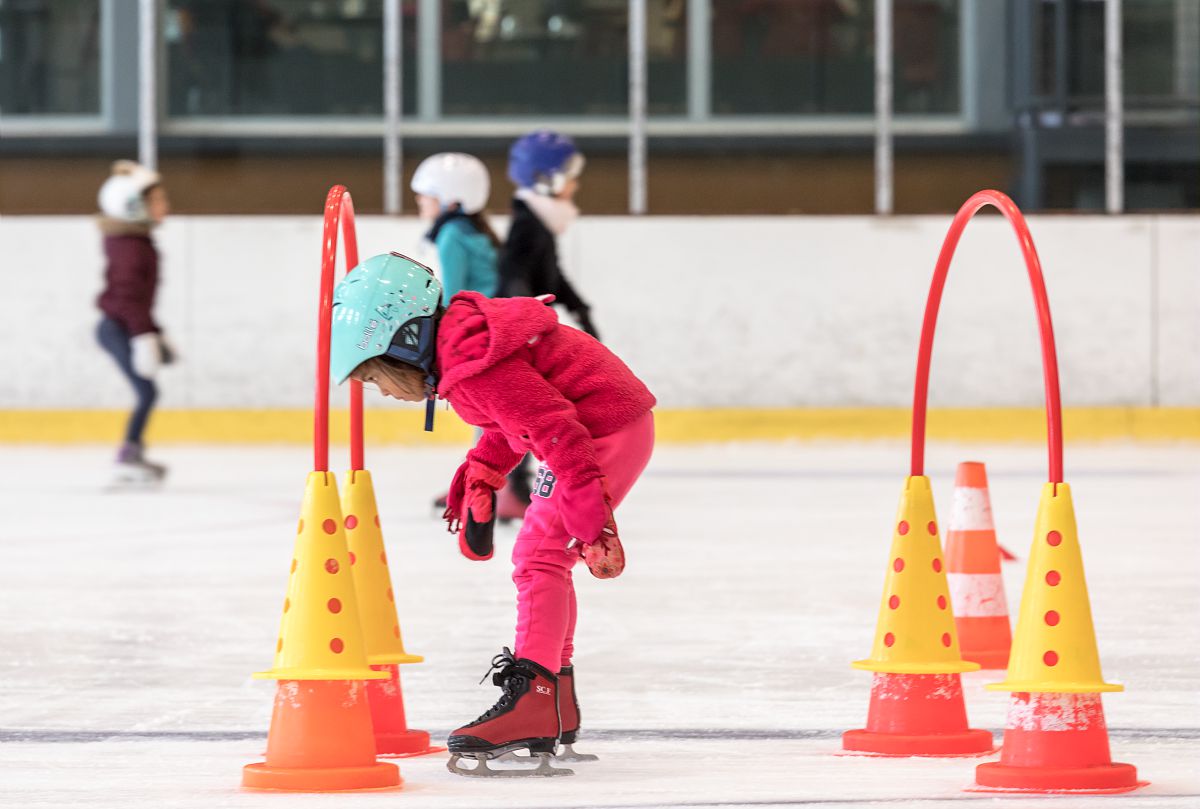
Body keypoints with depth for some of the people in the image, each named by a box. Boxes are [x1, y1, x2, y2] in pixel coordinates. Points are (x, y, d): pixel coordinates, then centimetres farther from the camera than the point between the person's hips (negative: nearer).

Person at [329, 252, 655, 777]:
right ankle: (555, 702, 25)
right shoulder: (458, 343, 6)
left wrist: (592, 526, -28)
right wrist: (479, 481, 11)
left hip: (607, 431, -11)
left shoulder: (475, 369, -26)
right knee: (542, 558, 17)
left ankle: (531, 702, -20)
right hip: (607, 425, 11)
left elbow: (557, 432, -28)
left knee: (539, 556, -14)